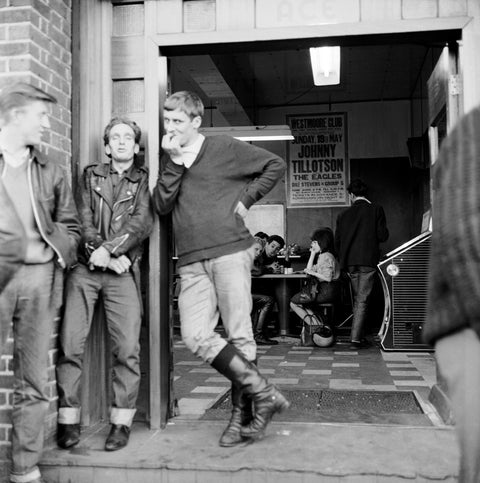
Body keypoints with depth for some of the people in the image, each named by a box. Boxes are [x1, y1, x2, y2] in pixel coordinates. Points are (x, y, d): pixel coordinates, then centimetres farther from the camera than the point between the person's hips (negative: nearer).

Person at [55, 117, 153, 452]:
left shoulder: (144, 180, 12)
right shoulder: (91, 175, 17)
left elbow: (142, 223, -3)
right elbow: (83, 220, 5)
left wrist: (109, 250, -14)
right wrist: (104, 254, -9)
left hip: (123, 271, -1)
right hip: (85, 267, 2)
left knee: (127, 347, -7)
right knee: (71, 344, -4)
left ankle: (122, 422, 2)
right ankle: (69, 420, 6)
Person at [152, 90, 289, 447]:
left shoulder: (225, 148, 4)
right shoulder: (168, 159, 17)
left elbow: (276, 165, 8)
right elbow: (162, 205, 3)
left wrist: (246, 199, 0)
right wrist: (175, 162, -5)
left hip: (231, 253, -4)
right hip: (192, 262, 4)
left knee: (240, 336, -1)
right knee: (196, 337, -9)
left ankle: (242, 416, 13)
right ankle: (264, 394, 1)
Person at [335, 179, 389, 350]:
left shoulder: (343, 214, 7)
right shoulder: (376, 210, -2)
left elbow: (337, 241, 9)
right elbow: (383, 236, -7)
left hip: (350, 262, 4)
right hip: (368, 261, -4)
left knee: (357, 299, 16)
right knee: (362, 300, -1)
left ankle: (357, 335, 21)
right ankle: (356, 339, -4)